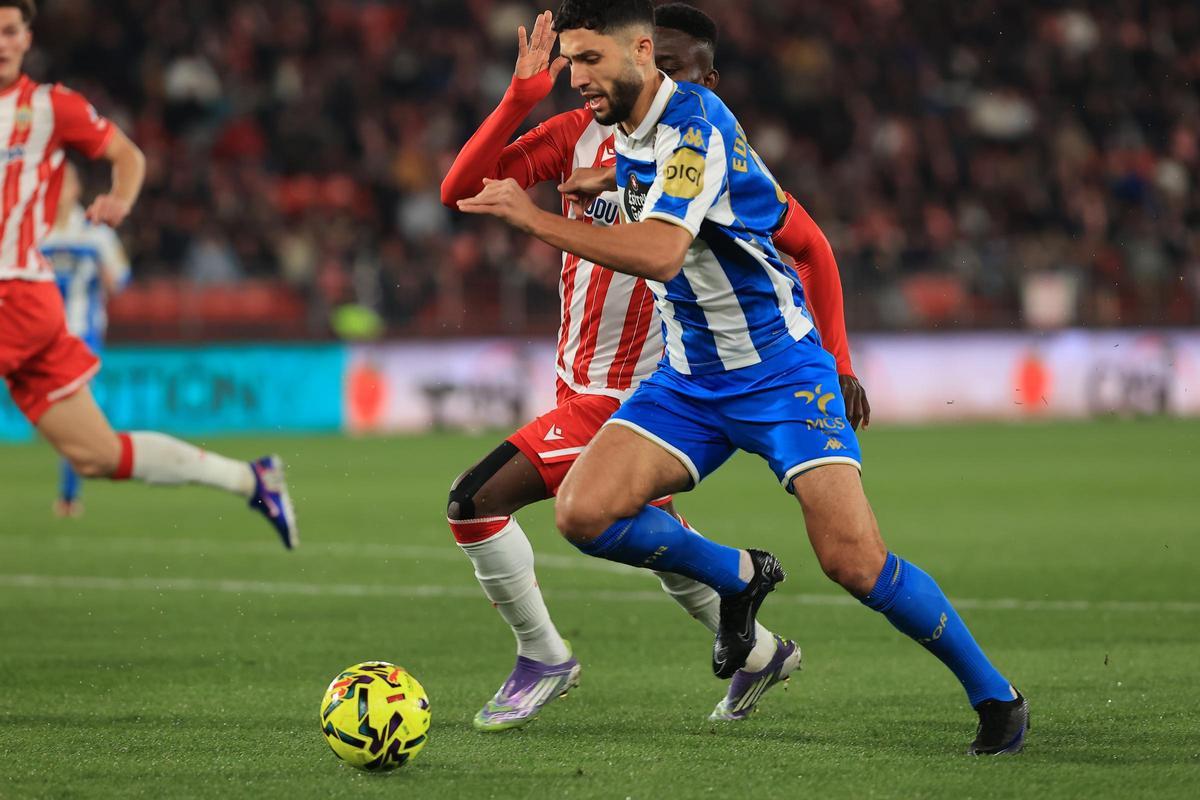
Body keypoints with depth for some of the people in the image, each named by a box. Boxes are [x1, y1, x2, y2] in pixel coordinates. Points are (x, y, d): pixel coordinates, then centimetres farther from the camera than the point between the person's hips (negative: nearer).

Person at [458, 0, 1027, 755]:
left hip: (779, 370, -7)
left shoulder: (695, 125, -21)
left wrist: (535, 218, -32)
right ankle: (740, 578, 12)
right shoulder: (625, 135, 5)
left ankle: (996, 696, 4)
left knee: (853, 560, -17)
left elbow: (660, 253, -35)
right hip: (688, 379, 7)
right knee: (584, 511, -14)